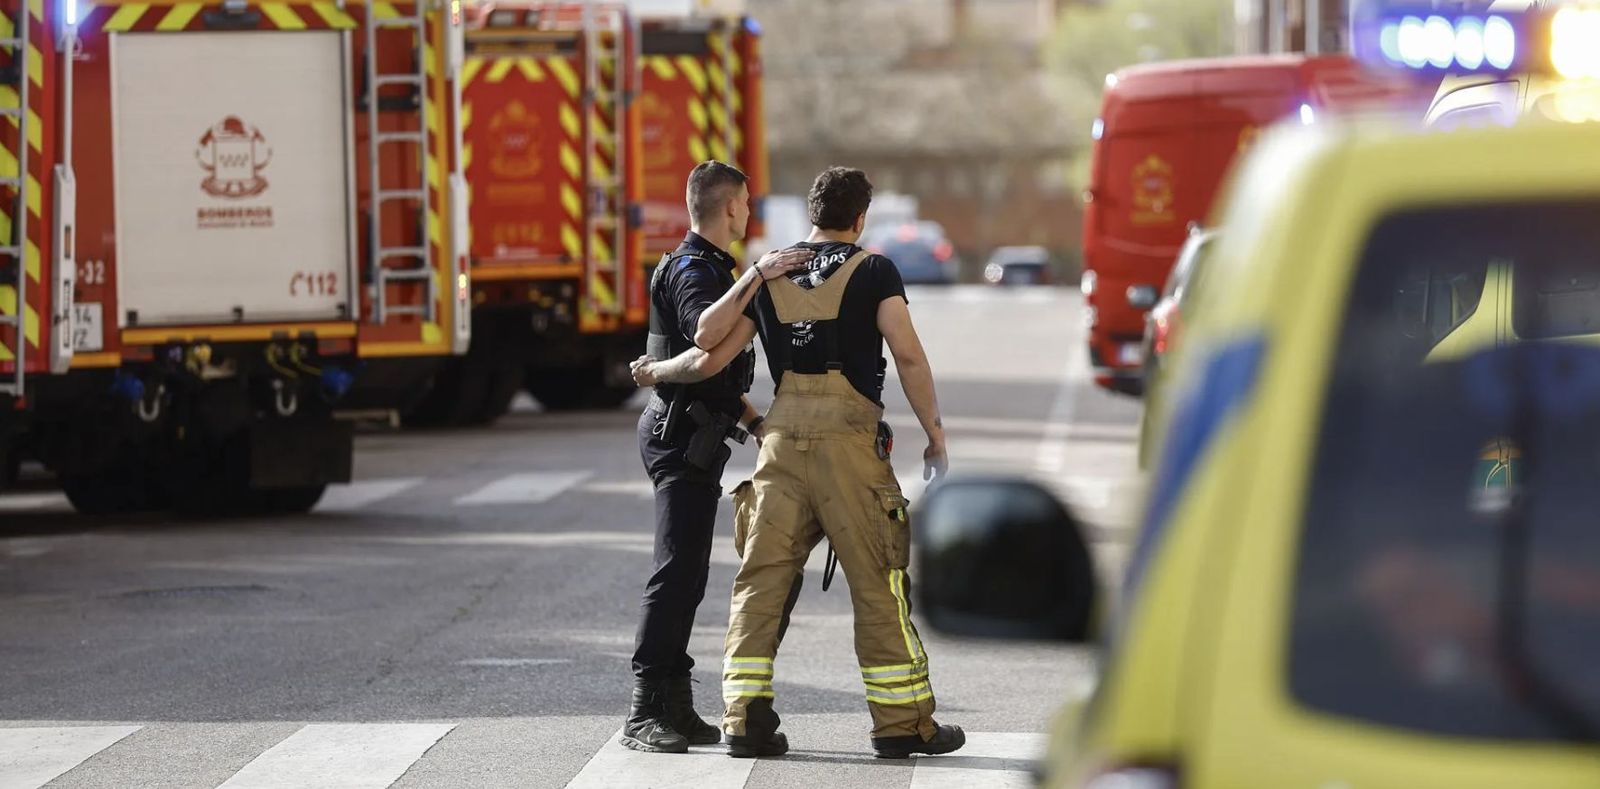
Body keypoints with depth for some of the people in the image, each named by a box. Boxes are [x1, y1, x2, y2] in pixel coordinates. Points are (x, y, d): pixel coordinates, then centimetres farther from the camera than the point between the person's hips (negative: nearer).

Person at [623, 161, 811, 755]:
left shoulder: (707, 267, 20)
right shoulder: (691, 270, -14)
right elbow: (705, 333, -37)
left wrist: (757, 422, 23)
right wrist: (755, 276, -38)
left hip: (697, 437, 11)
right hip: (682, 436, -11)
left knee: (687, 574, 11)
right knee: (676, 571, -14)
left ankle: (674, 707, 13)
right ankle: (645, 713, -16)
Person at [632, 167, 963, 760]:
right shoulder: (873, 271, 2)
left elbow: (709, 360, 9)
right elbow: (908, 357, -7)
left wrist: (655, 372, 28)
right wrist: (934, 434, 2)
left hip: (782, 440, 3)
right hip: (850, 440, -3)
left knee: (761, 580, 6)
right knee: (878, 584, 2)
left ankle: (746, 719, 1)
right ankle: (902, 723, 4)